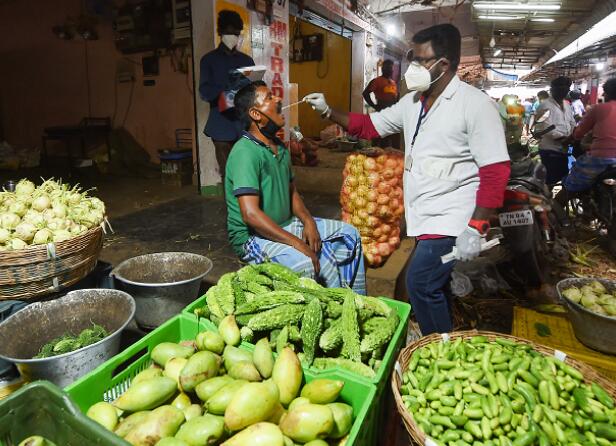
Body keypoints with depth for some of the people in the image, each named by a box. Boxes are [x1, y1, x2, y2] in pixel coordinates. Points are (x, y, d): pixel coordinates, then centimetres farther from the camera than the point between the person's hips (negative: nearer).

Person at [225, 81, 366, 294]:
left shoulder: (280, 147, 9)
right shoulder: (245, 152, -20)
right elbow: (250, 214, -28)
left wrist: (308, 221, -3)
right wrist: (297, 243, -27)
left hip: (285, 224, 9)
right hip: (254, 235, -9)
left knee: (349, 234, 5)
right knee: (320, 260, -33)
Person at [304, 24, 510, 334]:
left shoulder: (475, 104, -12)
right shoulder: (413, 102, 10)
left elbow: (496, 171, -15)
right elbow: (371, 125, 18)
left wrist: (476, 228, -20)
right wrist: (328, 111, 7)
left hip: (452, 219, -7)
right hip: (423, 216, 8)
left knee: (420, 282, -13)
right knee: (433, 285, 16)